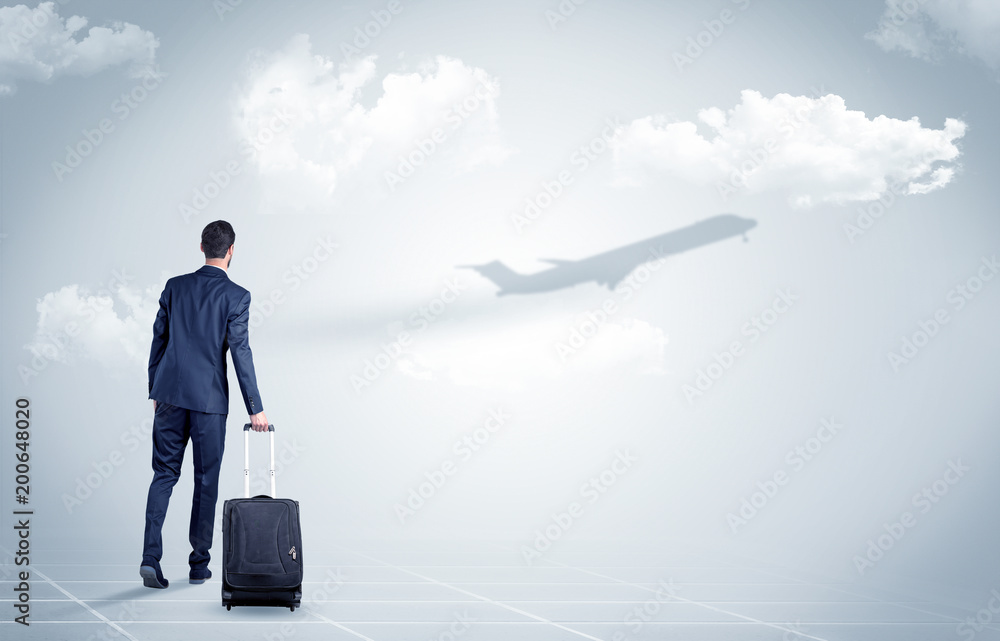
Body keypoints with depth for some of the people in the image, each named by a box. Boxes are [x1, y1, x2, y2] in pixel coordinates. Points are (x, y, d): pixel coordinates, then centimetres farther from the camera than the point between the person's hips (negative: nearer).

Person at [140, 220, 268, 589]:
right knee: (206, 481, 8)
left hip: (170, 394, 3)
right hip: (209, 399, -3)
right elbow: (241, 354, -9)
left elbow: (158, 341, 9)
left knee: (164, 474, 7)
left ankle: (151, 557, -7)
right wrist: (255, 408, -4)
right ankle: (198, 564, 13)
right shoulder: (236, 296, -7)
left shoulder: (174, 287, 5)